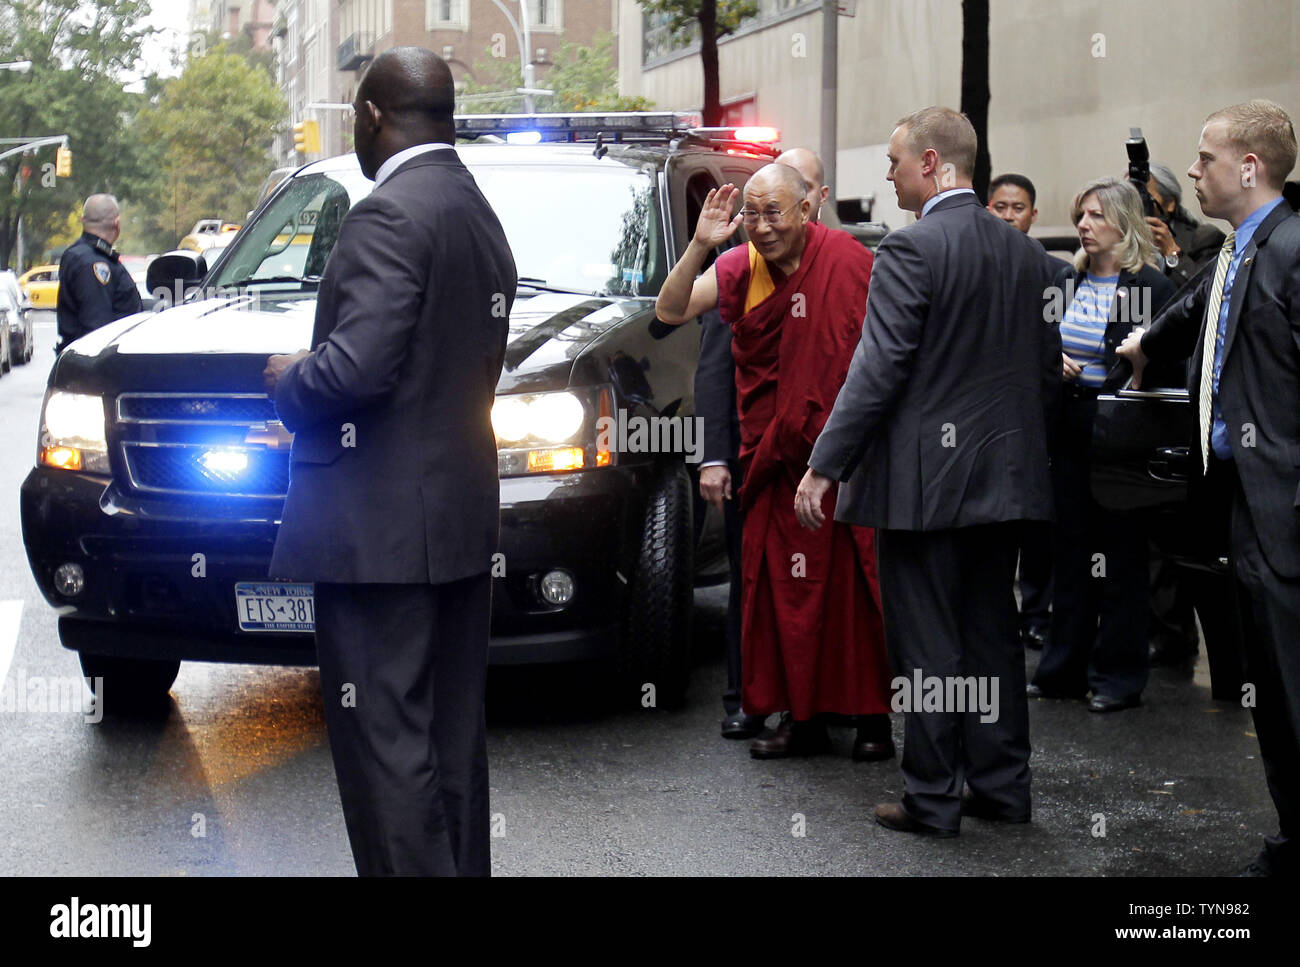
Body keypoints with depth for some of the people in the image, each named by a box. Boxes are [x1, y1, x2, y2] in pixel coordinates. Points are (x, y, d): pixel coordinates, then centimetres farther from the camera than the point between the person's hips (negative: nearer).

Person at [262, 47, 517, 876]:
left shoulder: (390, 214, -14)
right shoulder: (482, 216, 16)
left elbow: (358, 366, -23)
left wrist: (289, 379, -3)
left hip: (381, 526, -10)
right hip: (463, 521, 10)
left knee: (387, 741, -6)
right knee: (452, 737, 15)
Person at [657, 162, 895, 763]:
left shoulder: (846, 260, -8)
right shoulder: (740, 269, 5)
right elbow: (671, 311, 1)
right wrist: (700, 245, -12)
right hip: (776, 460, 5)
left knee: (858, 587, -1)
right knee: (785, 586, 7)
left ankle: (872, 717, 8)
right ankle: (801, 717, 16)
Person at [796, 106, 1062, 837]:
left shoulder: (912, 249, -14)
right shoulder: (1028, 253, 7)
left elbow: (879, 370, -17)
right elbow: (1048, 369, 11)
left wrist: (824, 466, -12)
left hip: (926, 478, -7)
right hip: (1004, 475, 7)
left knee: (927, 644, 1)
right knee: (995, 635, 14)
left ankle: (933, 799, 7)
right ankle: (1002, 785, 20)